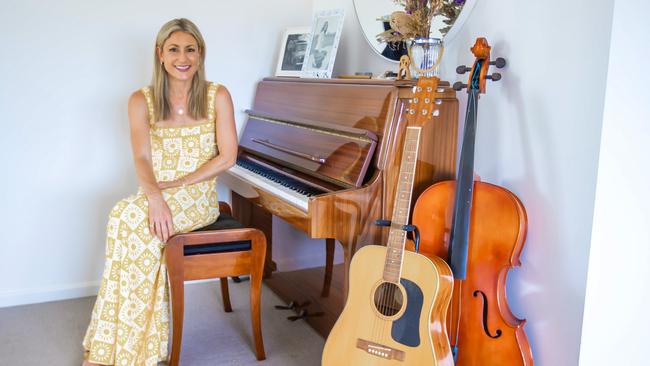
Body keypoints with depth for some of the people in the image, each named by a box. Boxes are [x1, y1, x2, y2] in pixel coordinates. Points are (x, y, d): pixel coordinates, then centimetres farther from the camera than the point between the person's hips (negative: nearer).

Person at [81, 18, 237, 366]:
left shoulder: (217, 96, 0)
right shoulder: (142, 100, 4)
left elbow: (227, 156, -6)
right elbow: (142, 159, -7)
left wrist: (176, 184, -14)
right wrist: (156, 197, -28)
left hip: (197, 197, -2)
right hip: (155, 197, 2)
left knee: (127, 219, -30)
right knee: (130, 218, -33)